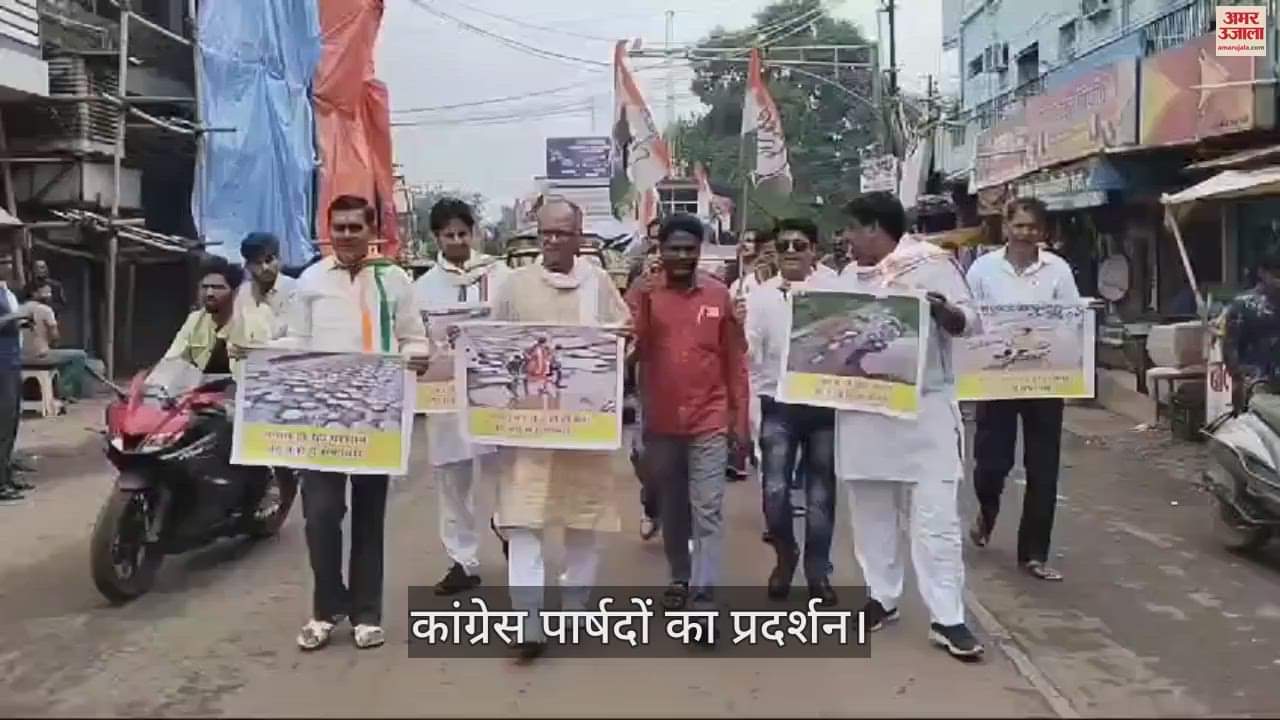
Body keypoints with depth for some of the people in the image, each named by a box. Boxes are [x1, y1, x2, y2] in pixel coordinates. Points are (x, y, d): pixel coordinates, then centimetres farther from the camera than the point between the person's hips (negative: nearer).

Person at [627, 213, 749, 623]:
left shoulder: (719, 295, 0)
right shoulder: (643, 293, 0)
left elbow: (735, 360, 4)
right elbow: (630, 352, -7)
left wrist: (740, 416, 3)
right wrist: (642, 305, -19)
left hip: (709, 421, -1)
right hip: (660, 421, 1)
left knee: (707, 509, -5)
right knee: (672, 507, 15)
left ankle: (704, 593, -2)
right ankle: (679, 577, 30)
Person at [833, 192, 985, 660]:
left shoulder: (931, 263, -4)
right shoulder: (849, 276, 13)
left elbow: (971, 323, -8)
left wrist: (942, 310, -28)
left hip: (923, 410, -6)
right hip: (863, 411, 6)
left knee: (934, 516, -4)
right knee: (871, 513, 12)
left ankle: (947, 618, 1)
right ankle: (881, 597, 26)